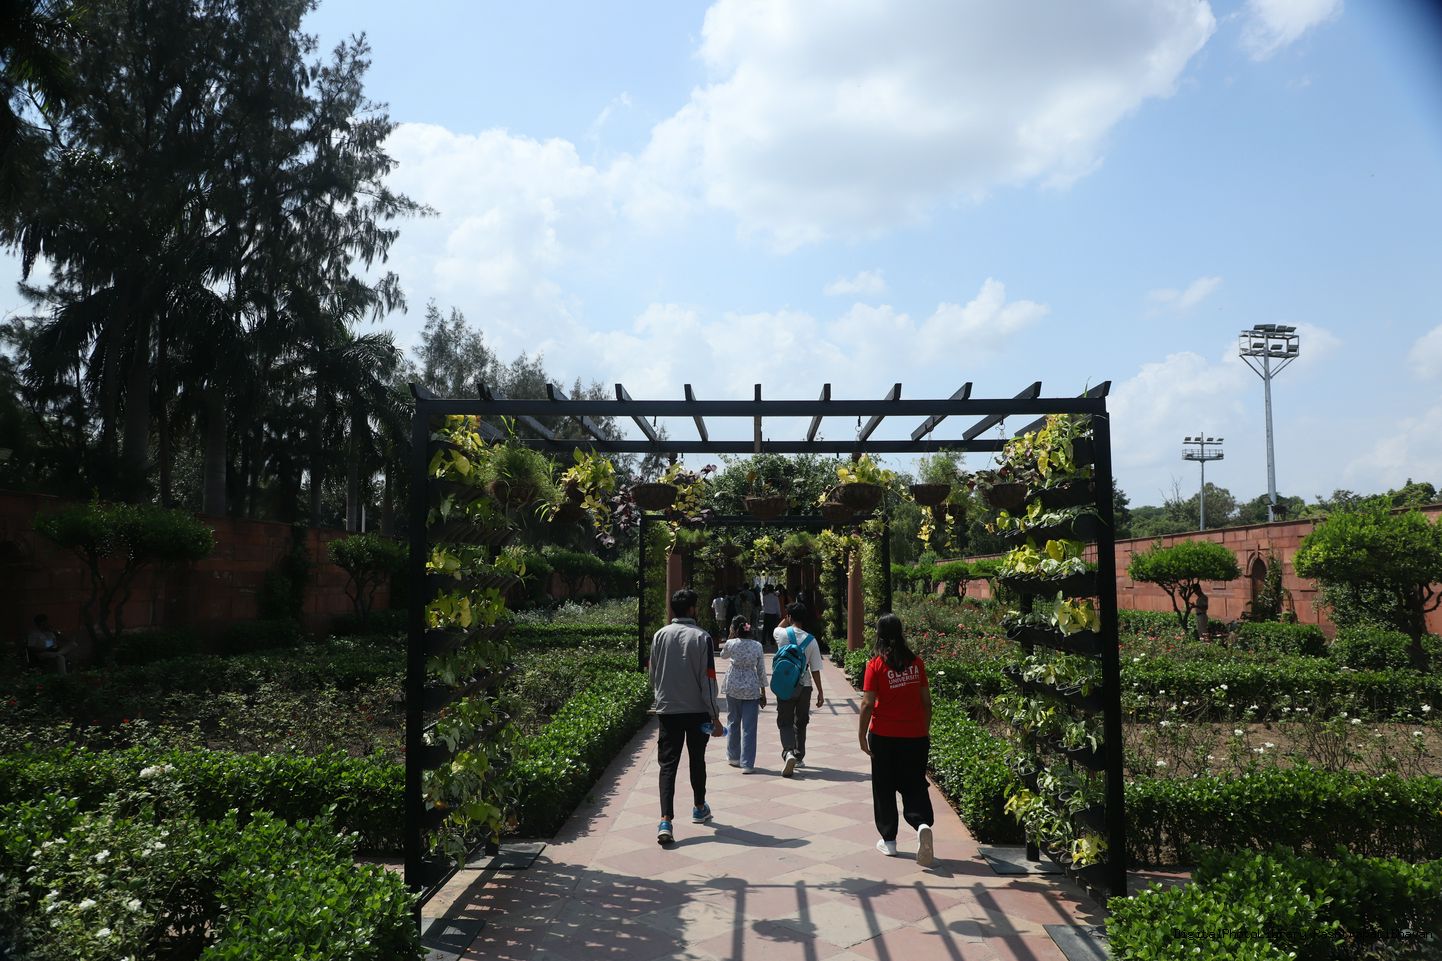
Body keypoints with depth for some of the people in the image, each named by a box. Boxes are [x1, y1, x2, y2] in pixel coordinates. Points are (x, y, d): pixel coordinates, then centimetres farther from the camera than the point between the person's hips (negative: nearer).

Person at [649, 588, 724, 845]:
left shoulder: (659, 636, 1)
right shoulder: (701, 637, -9)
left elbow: (653, 676, 10)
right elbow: (708, 679, -10)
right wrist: (715, 716, -4)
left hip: (667, 710, 2)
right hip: (696, 710, -1)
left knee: (668, 764, -1)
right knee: (697, 760, 17)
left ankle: (666, 821, -15)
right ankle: (700, 808, 35)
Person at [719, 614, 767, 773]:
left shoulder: (731, 643, -8)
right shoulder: (757, 646, -3)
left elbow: (723, 655, 15)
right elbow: (761, 671, 1)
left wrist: (730, 637, 10)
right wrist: (763, 693, 8)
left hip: (733, 688, 0)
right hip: (751, 689, 0)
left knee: (733, 722, 18)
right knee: (749, 727, 1)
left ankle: (733, 757, 29)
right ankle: (747, 764, -1)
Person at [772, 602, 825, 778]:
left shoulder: (783, 634, -10)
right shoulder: (811, 640, -7)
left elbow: (777, 629, 18)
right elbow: (815, 669, -5)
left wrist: (788, 617, 23)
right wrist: (820, 692, 2)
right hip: (804, 686, 2)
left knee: (785, 722, 2)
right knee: (801, 722, 18)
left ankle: (788, 752, -22)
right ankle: (799, 757, 27)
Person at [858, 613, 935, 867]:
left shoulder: (876, 665, -10)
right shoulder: (916, 662, 0)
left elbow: (868, 704, -12)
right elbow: (926, 700, 5)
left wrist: (862, 735, -2)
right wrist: (926, 731, 16)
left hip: (884, 736, -2)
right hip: (915, 736, 2)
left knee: (884, 788, 12)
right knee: (914, 785, 10)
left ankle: (888, 840, 18)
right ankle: (923, 823, -16)